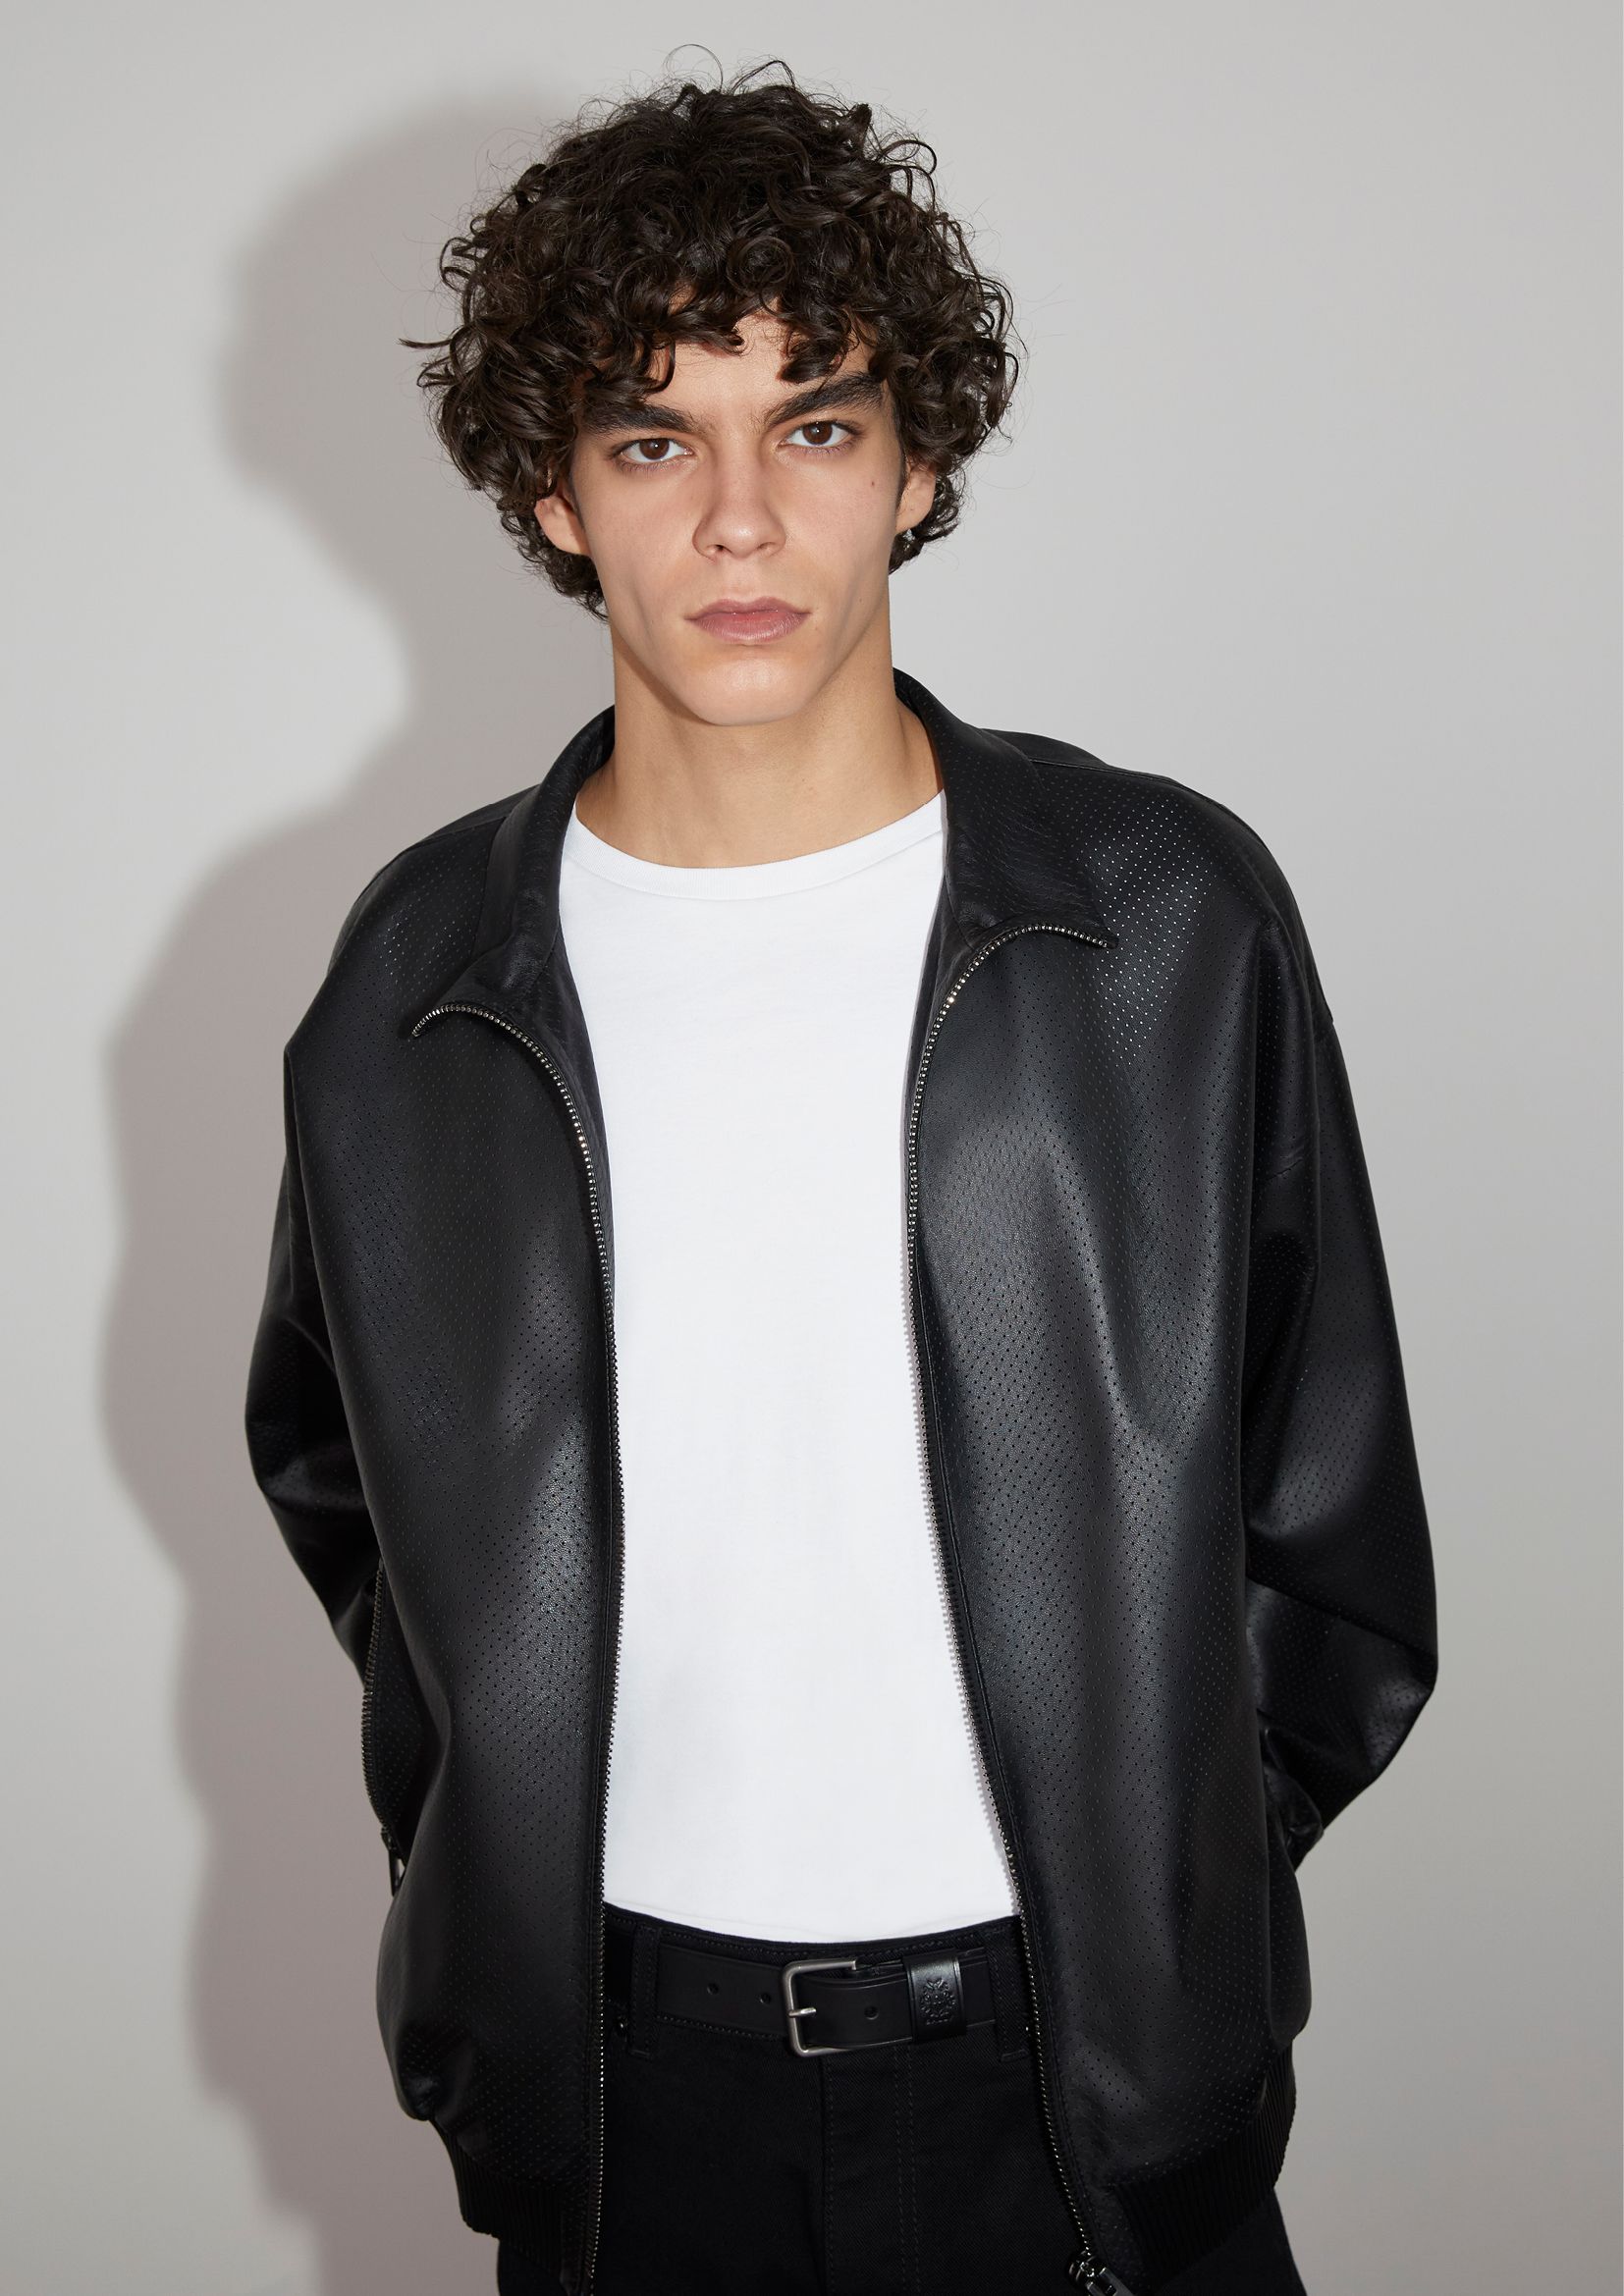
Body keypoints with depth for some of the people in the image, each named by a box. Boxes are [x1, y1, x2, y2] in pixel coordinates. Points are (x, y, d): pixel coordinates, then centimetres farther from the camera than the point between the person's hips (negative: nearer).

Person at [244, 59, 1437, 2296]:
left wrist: (1171, 1865, 1)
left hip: (1078, 2047, -1)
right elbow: (327, 1457, 12)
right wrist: (479, 1835, 6)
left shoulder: (1176, 915, -7)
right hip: (614, 2053, 2)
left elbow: (1331, 1520, 2)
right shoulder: (420, 971, -3)